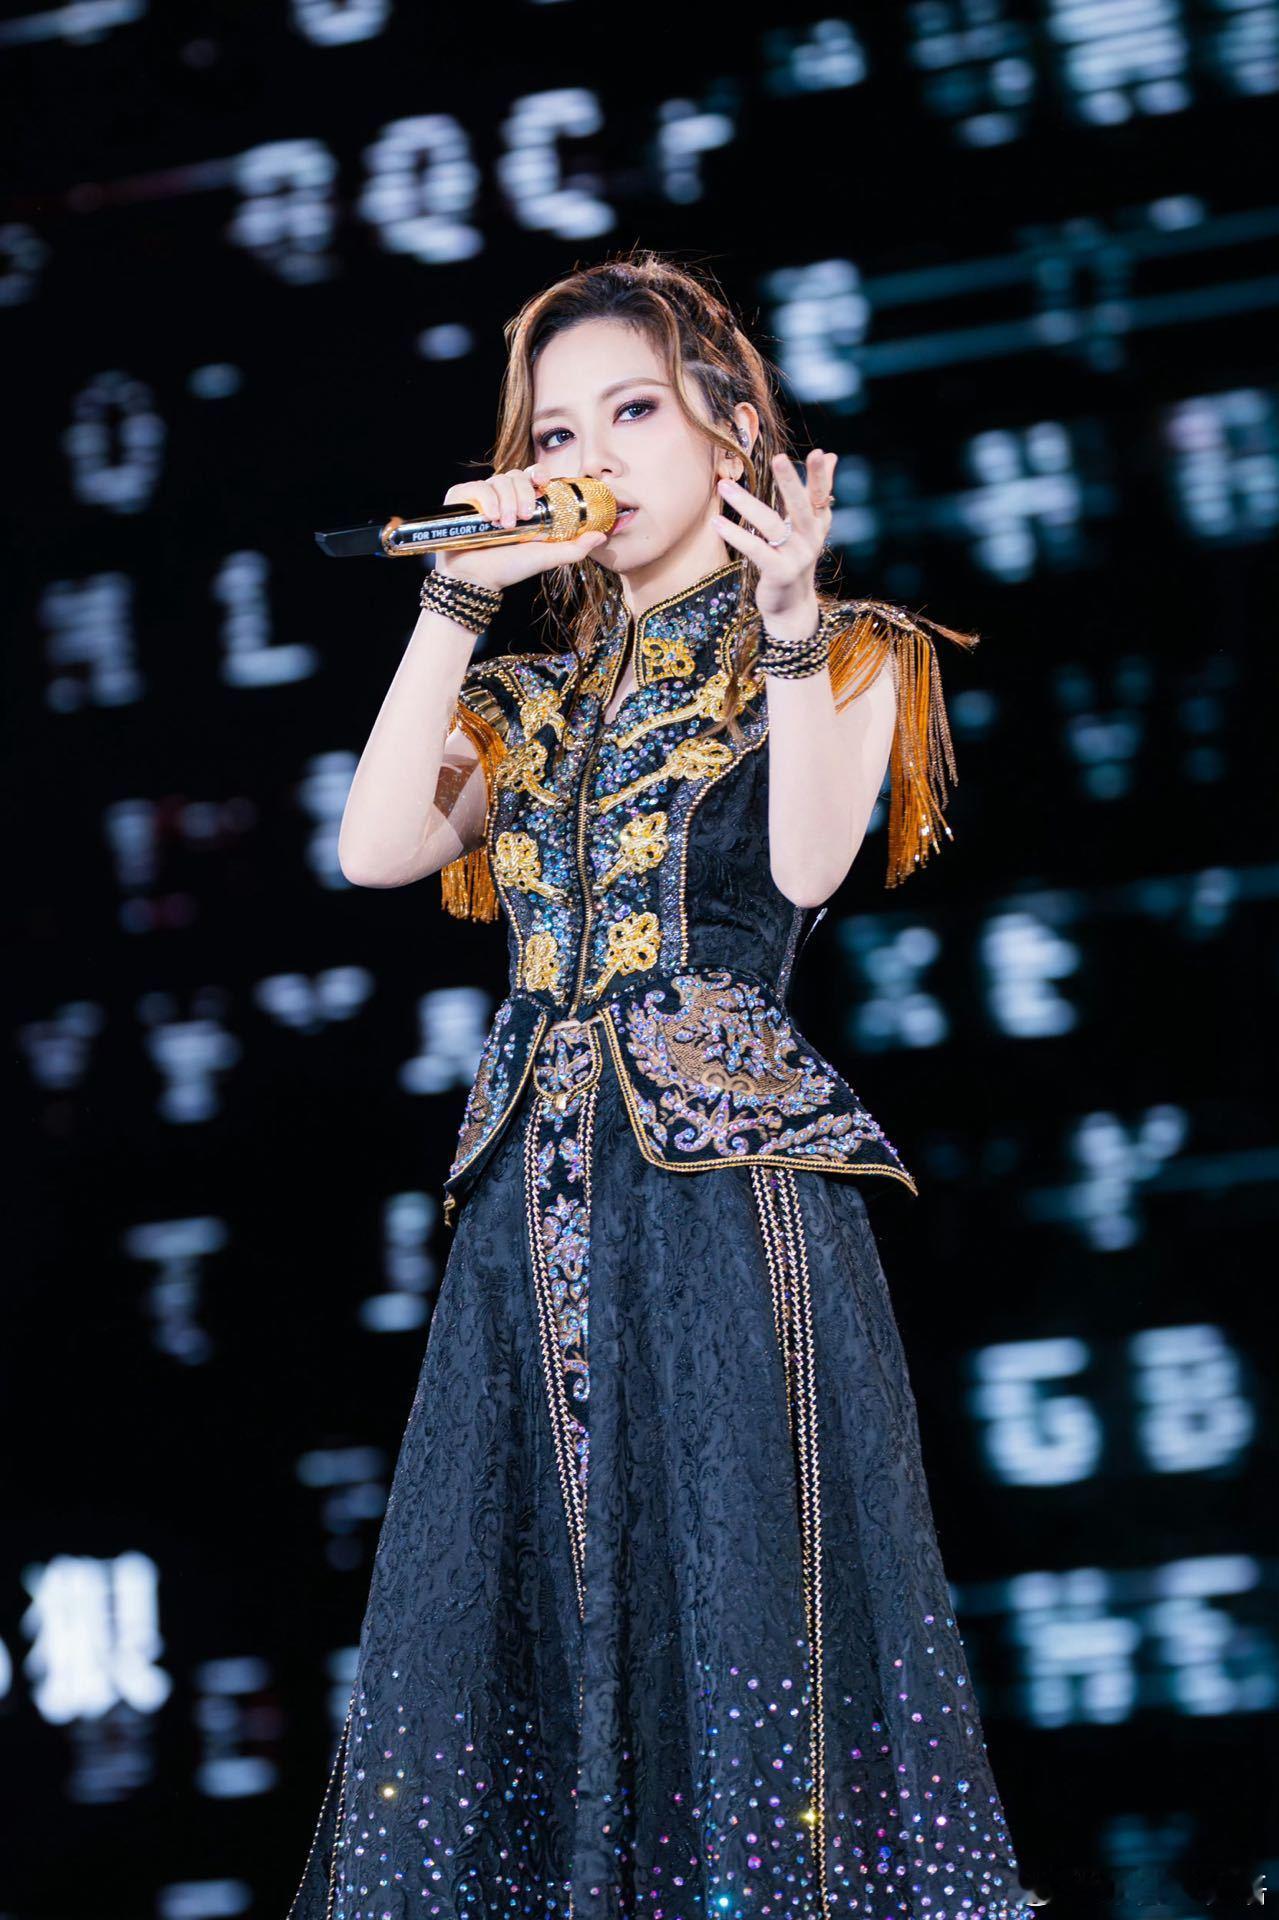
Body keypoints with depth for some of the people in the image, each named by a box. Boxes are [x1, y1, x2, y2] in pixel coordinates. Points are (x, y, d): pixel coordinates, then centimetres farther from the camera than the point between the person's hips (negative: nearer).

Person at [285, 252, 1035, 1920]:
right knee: (527, 1614, 1)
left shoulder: (843, 656, 9)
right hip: (539, 1201, 5)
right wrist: (459, 605, -2)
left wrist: (791, 622, -21)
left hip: (732, 1179, -4)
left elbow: (809, 863, -11)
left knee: (737, 1586, -9)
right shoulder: (537, 698, 20)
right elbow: (376, 848, 1)